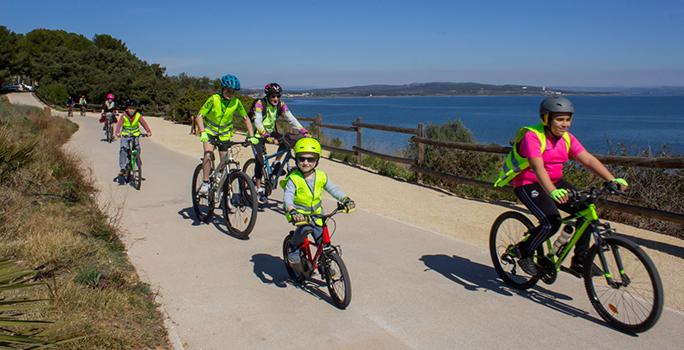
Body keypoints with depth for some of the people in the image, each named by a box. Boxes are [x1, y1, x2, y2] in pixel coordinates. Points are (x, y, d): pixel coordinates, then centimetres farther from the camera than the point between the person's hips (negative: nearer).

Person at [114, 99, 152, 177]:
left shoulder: (138, 116, -9)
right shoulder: (123, 116, -11)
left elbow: (144, 123, -19)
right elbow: (119, 124, -23)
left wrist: (148, 131, -36)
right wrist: (117, 132, -41)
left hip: (135, 135, 1)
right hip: (125, 135, -1)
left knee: (137, 150, -11)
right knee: (123, 149, -18)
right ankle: (123, 169, -15)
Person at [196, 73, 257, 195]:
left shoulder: (236, 102, -14)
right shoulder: (214, 99, -21)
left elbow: (246, 119, -4)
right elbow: (199, 116, -22)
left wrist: (251, 136, -14)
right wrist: (202, 132, -36)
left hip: (224, 134, 3)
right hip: (210, 131, -3)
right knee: (208, 154, -25)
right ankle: (205, 182, -15)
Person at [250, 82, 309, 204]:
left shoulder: (281, 105, -9)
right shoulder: (260, 104, -22)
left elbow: (291, 119, -17)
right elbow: (258, 122, -33)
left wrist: (304, 132, -31)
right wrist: (267, 137, -48)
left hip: (271, 132, 5)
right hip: (258, 134, -4)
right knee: (259, 161, -15)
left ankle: (276, 164, -2)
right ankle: (259, 190, -5)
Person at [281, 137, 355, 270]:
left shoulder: (321, 176, -5)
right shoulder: (293, 178, -17)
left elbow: (333, 189, -1)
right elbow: (287, 196, -28)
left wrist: (346, 200, -16)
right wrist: (292, 211, -46)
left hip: (315, 212, 4)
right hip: (299, 212, -3)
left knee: (322, 238, 1)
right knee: (306, 227, -29)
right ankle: (294, 249, -2)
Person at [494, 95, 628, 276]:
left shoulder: (567, 138, 2)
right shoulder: (532, 136, -20)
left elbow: (589, 160, -6)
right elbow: (538, 167, -34)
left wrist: (612, 180, -19)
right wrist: (553, 192, -49)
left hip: (555, 183, 7)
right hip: (528, 184, -7)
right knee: (552, 222, -26)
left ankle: (579, 261, 6)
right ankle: (524, 252, 0)